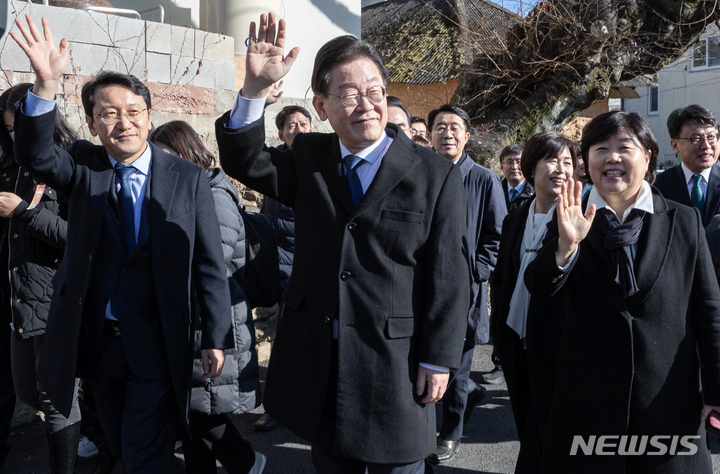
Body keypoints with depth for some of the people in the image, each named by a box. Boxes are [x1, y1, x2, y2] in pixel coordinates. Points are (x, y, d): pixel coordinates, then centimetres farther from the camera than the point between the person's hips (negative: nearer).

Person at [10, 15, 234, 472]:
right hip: (96, 341, 3)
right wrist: (47, 84, -36)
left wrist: (216, 339, -5)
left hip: (157, 345, -3)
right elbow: (35, 155, -21)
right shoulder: (84, 167, 0)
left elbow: (209, 264, -6)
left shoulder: (188, 178, -7)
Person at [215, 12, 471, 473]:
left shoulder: (437, 176, -9)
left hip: (395, 366, -3)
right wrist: (256, 86, -18)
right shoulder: (309, 158, 5)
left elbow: (449, 277, -9)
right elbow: (245, 162, -3)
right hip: (320, 365, 4)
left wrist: (438, 361, -9)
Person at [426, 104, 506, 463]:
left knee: (456, 364, 7)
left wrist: (474, 273, -13)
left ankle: (450, 435, 27)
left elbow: (496, 236, -2)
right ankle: (469, 391, 40)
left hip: (464, 288, -3)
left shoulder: (485, 181, -3)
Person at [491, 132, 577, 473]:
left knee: (543, 433, 4)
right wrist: (500, 323, 13)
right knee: (526, 426, 18)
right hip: (515, 341, 6)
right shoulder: (514, 220, 9)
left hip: (557, 343, -5)